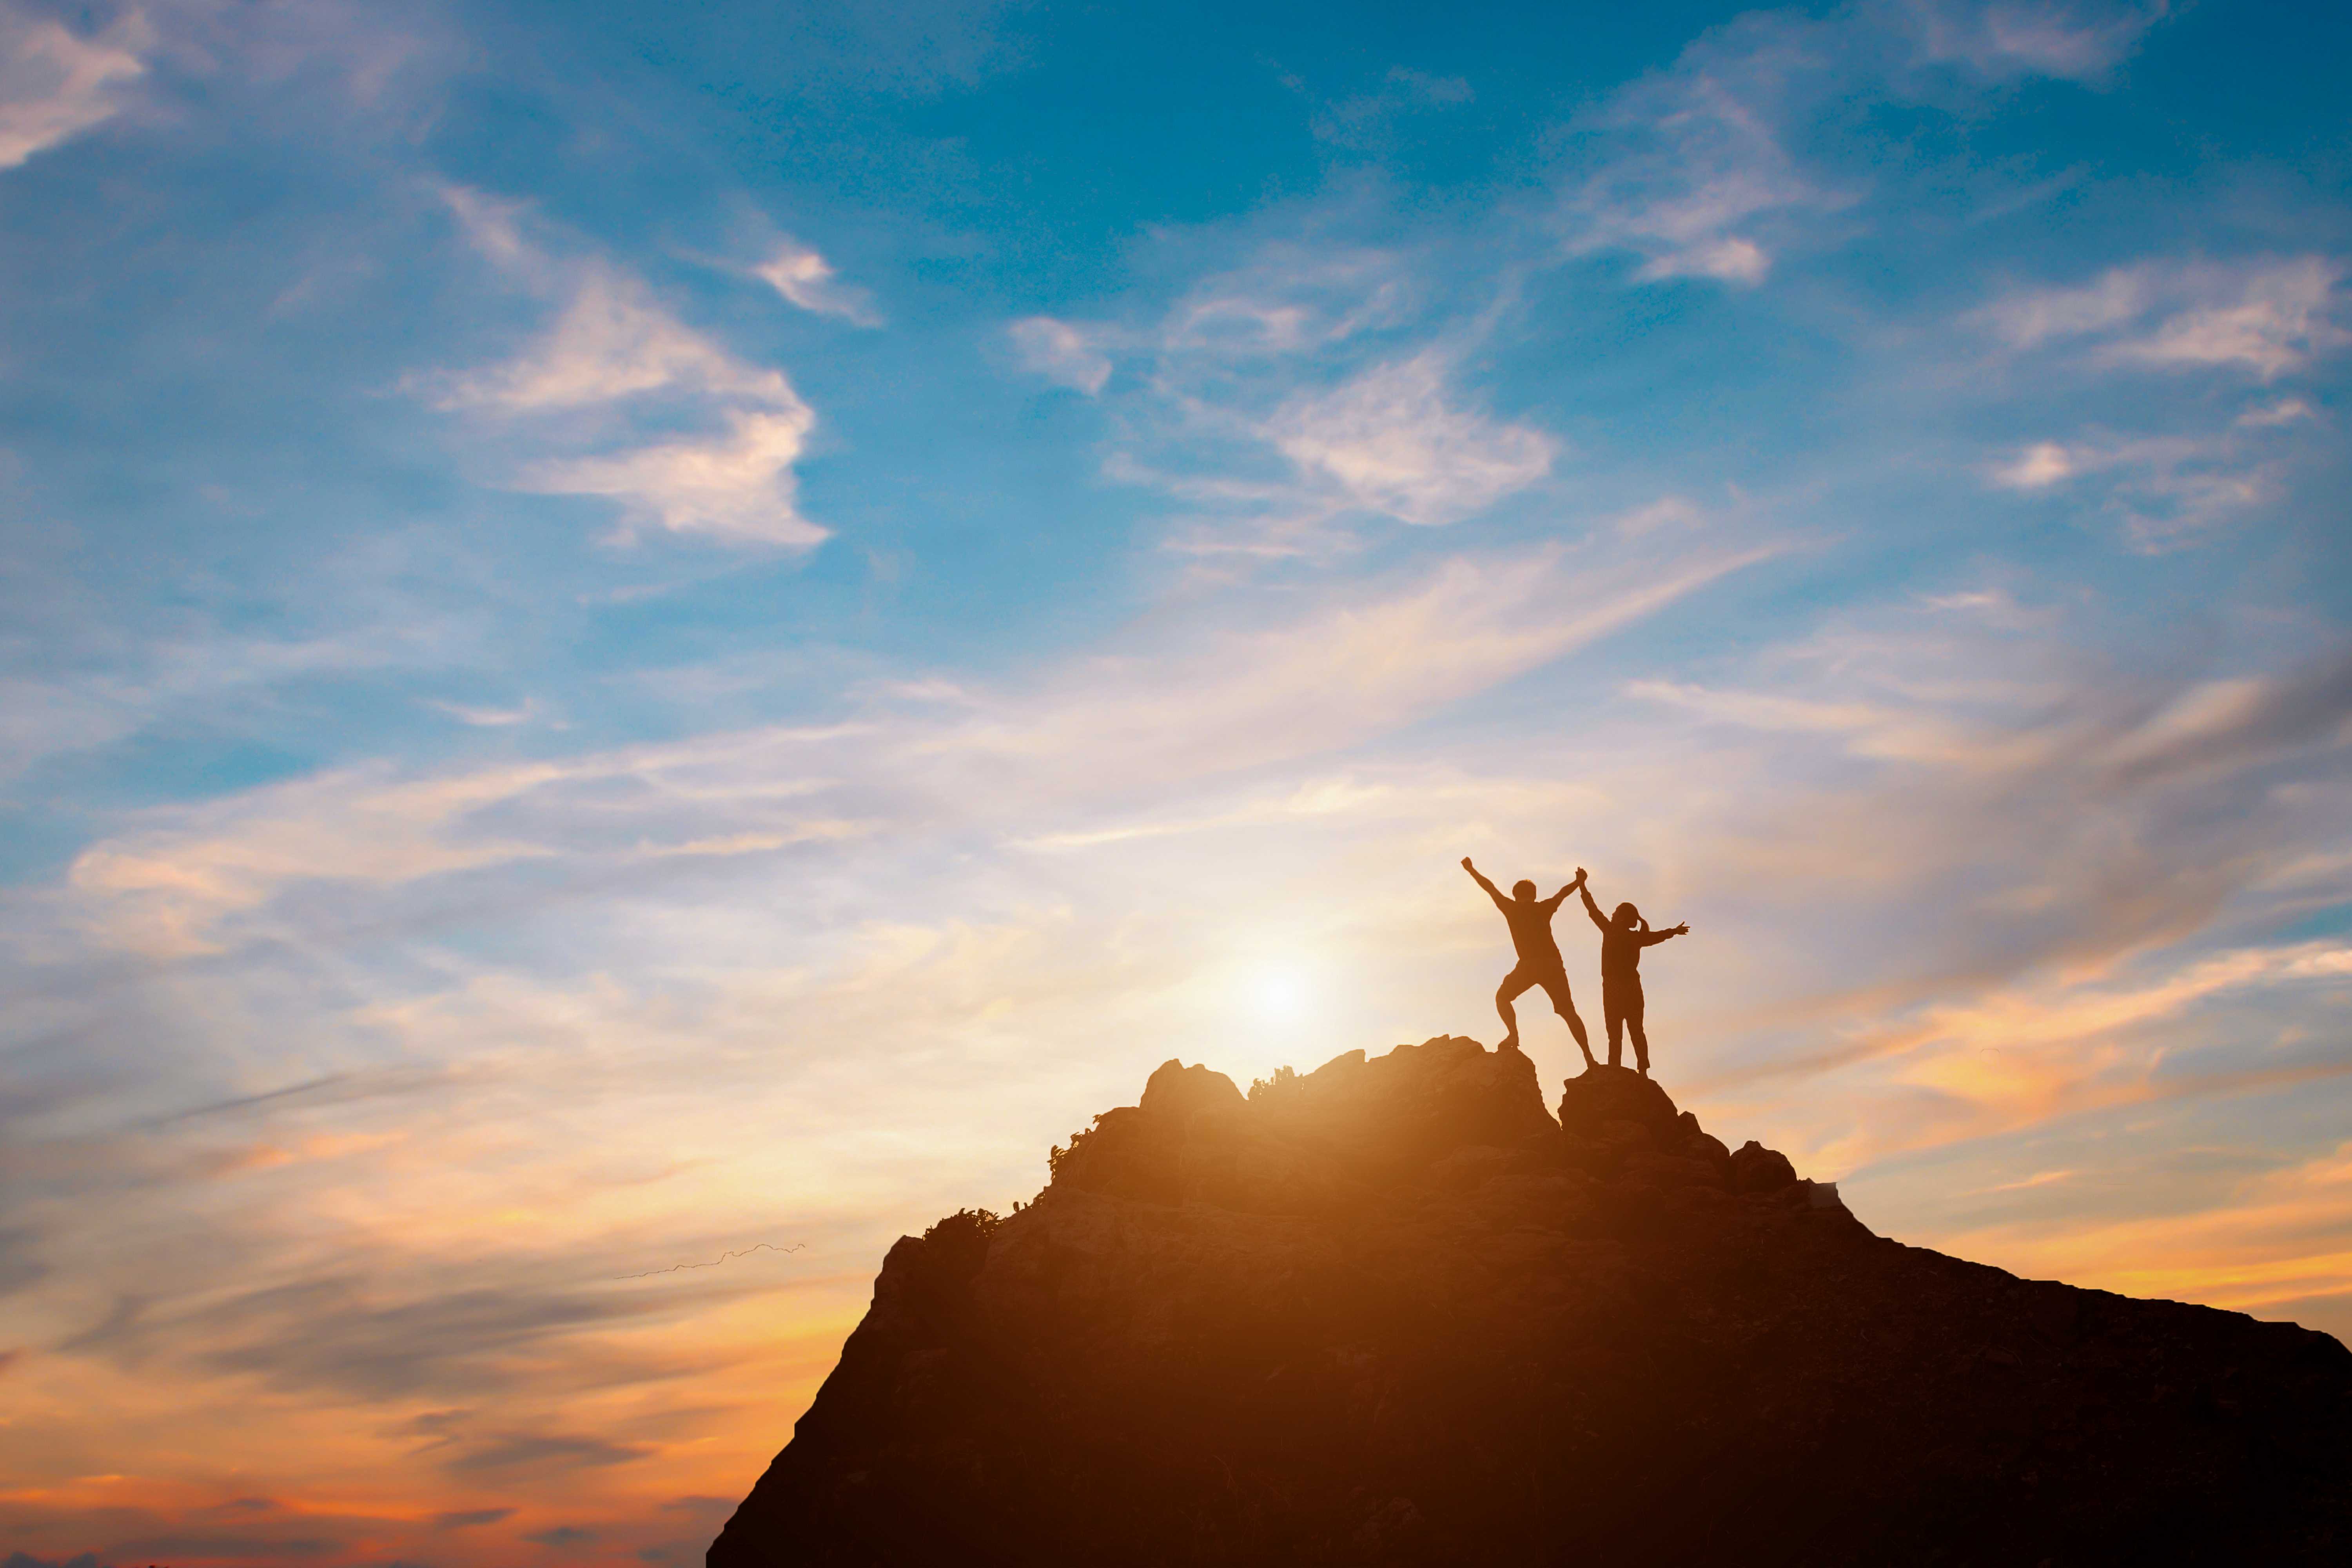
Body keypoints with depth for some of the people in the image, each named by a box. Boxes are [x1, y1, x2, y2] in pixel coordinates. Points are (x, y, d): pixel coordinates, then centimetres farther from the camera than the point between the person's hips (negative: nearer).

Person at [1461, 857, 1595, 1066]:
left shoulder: (1512, 908, 12)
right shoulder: (1544, 908, 18)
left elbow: (1490, 888, 20)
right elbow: (1563, 893, 31)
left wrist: (1471, 870, 31)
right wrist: (1579, 883, 50)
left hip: (1529, 965, -3)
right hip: (1553, 964, 3)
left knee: (1502, 997, 16)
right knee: (1568, 1010, 7)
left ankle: (1514, 1035, -9)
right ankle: (1588, 1055, -6)